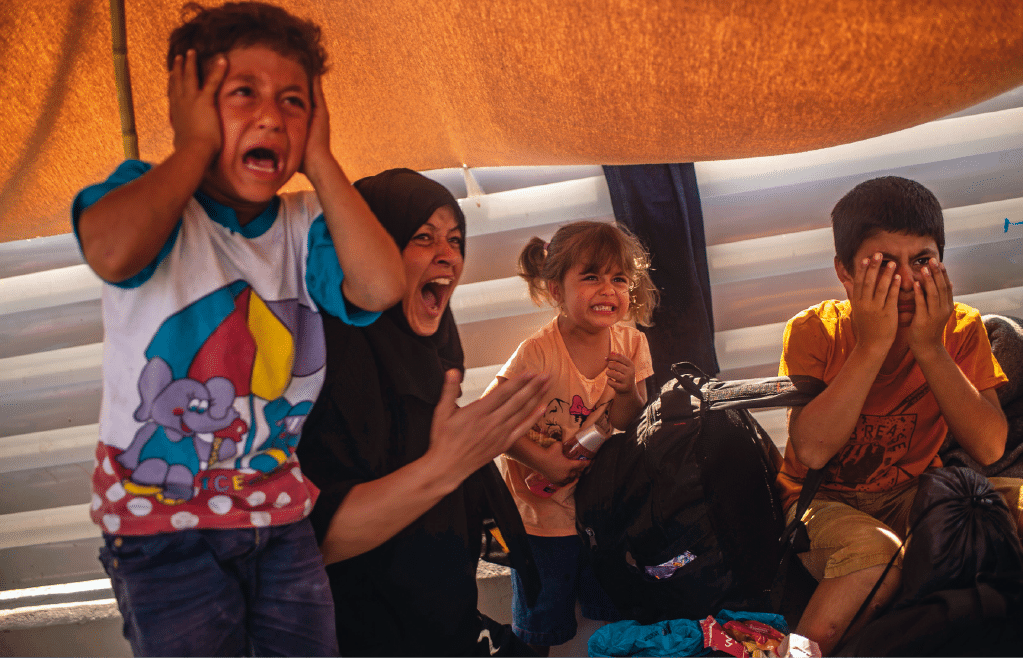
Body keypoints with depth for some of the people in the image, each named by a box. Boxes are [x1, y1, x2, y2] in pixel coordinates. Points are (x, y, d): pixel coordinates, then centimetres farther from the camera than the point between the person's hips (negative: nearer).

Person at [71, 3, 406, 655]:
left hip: (281, 513, 4)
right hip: (162, 519, -4)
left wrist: (319, 159, -11)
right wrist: (198, 144, -19)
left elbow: (381, 285, -18)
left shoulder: (303, 225, 3)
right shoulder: (149, 194, -8)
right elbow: (113, 252, -34)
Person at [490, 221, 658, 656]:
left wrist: (627, 392, -26)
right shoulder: (539, 353, -26)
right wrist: (542, 460, -26)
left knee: (611, 611, 25)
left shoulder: (629, 344, -11)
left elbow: (630, 427, -5)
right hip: (543, 510, -4)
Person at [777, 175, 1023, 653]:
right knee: (874, 551, -34)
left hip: (912, 497, 4)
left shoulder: (961, 329, -7)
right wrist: (871, 345, -28)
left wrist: (929, 347, -25)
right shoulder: (814, 331, -13)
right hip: (823, 501, -3)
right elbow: (812, 452, -25)